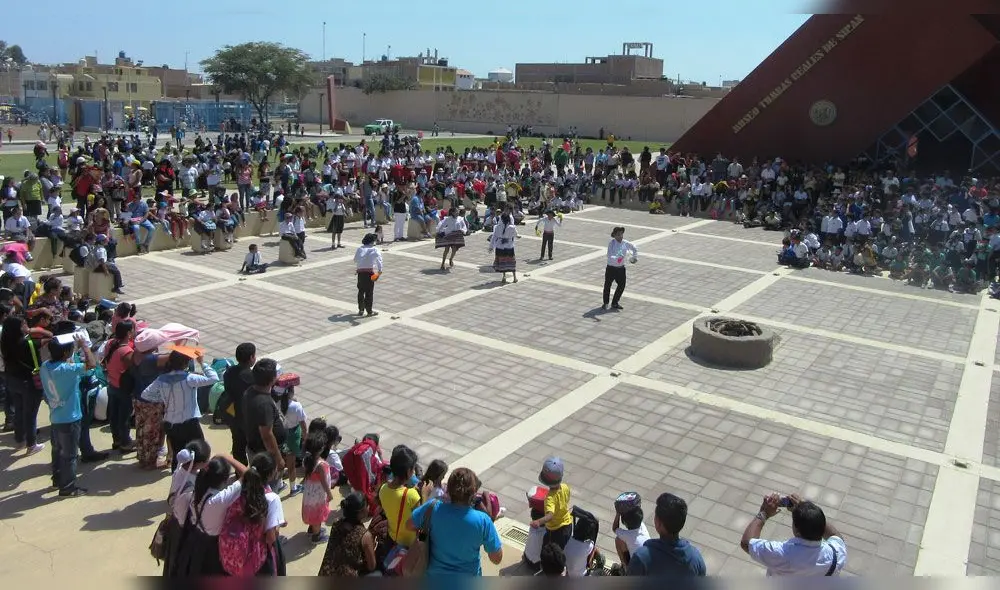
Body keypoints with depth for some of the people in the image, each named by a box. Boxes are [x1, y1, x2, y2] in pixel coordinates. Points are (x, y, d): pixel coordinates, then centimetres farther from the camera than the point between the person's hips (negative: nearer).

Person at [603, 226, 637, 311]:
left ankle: (615, 303, 21)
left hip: (621, 268, 4)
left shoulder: (625, 243, -3)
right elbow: (609, 256, -25)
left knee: (621, 286, 3)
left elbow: (634, 247, 17)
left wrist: (635, 257, 16)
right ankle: (605, 303, 23)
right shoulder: (611, 243, -15)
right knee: (607, 285, 3)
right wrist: (616, 259, -41)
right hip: (611, 268, -4)